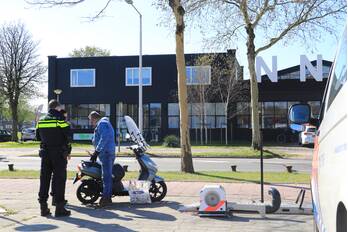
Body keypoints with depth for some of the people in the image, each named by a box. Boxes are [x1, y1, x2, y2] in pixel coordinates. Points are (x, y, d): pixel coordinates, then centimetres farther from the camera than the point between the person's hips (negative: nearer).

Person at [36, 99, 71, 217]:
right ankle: (59, 208, -1)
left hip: (45, 153, 5)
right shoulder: (60, 120, -10)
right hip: (59, 153, -5)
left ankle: (43, 207, 13)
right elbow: (68, 137, -10)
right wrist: (67, 150, 3)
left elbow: (38, 137, 14)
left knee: (44, 179, 10)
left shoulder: (40, 121, 7)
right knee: (59, 180, -2)